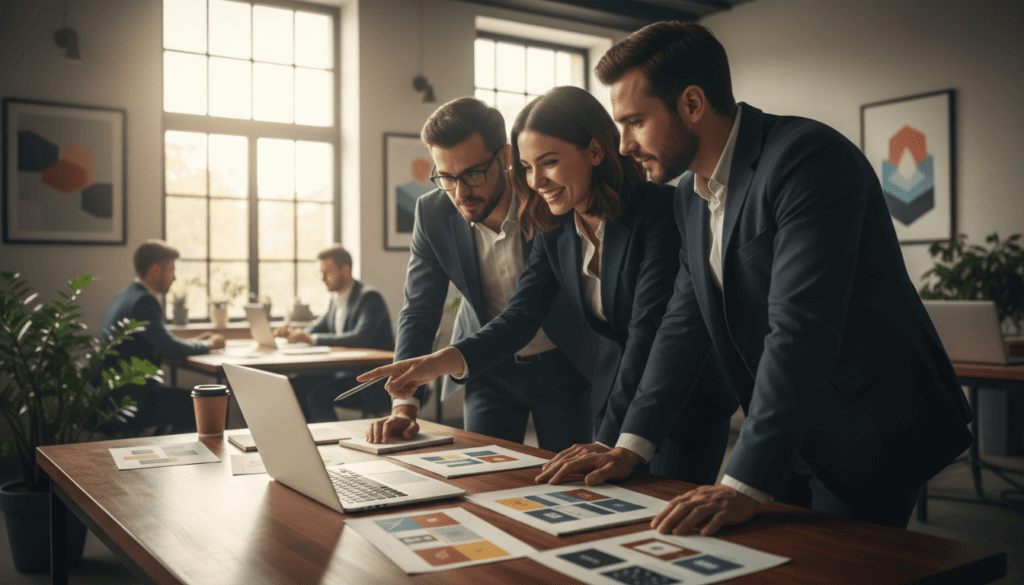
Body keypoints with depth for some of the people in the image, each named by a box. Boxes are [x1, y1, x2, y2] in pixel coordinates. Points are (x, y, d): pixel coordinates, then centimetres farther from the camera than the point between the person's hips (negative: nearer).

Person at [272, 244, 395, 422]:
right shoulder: (336, 297, 13)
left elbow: (361, 338, -28)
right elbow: (319, 326, 22)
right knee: (296, 386, -4)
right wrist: (295, 333, -2)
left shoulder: (369, 297, -14)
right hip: (346, 372, 9)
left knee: (319, 394, -28)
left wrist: (312, 338, -29)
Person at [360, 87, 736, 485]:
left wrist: (613, 445, -35)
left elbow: (649, 329, -29)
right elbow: (520, 317, -7)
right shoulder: (554, 232, -1)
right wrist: (441, 361, -25)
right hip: (619, 398, 6)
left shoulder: (661, 212, -22)